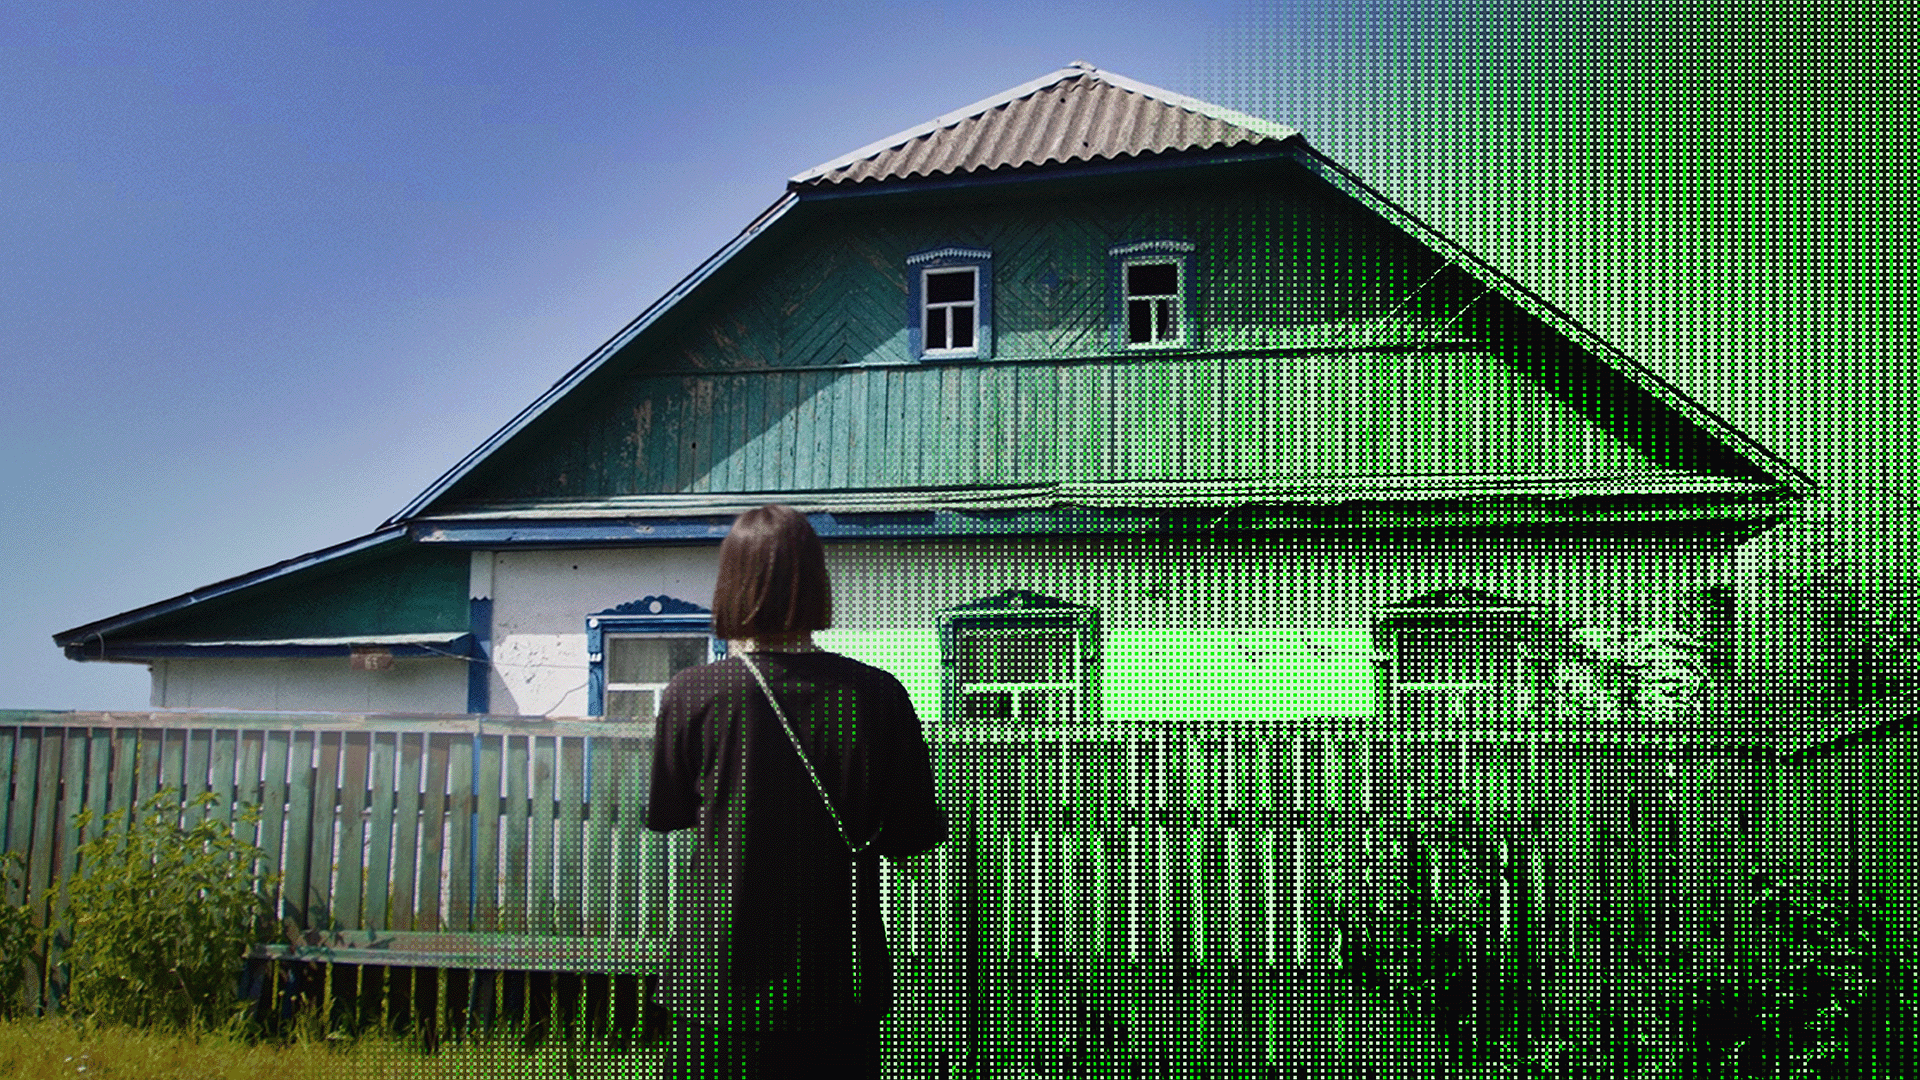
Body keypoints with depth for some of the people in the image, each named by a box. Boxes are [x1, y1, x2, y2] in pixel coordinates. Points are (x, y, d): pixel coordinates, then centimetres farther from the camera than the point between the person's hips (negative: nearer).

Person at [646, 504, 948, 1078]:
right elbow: (912, 835, -2)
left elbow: (663, 815, 5)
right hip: (841, 987, 1)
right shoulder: (878, 695, -10)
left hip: (719, 984, -1)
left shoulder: (691, 694, -11)